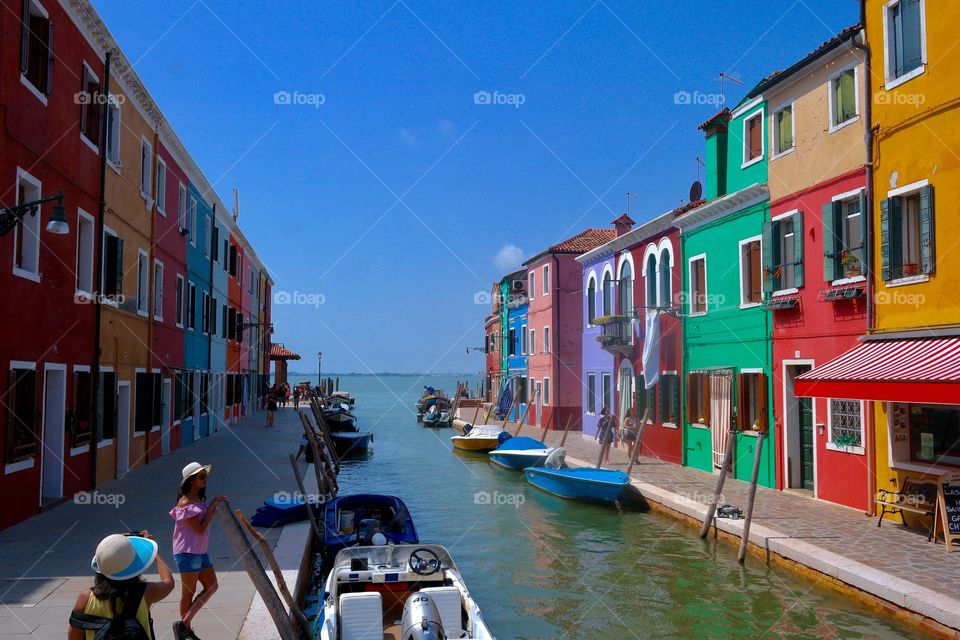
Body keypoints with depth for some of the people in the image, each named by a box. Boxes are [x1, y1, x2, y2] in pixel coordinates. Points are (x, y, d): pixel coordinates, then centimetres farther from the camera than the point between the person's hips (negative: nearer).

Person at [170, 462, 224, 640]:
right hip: (187, 552, -8)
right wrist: (212, 506, -16)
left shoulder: (199, 499, 10)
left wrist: (215, 508, -3)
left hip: (200, 552, 9)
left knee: (211, 587, 6)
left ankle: (185, 625, 14)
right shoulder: (185, 502, -16)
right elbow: (200, 529, -18)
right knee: (189, 592, 3)